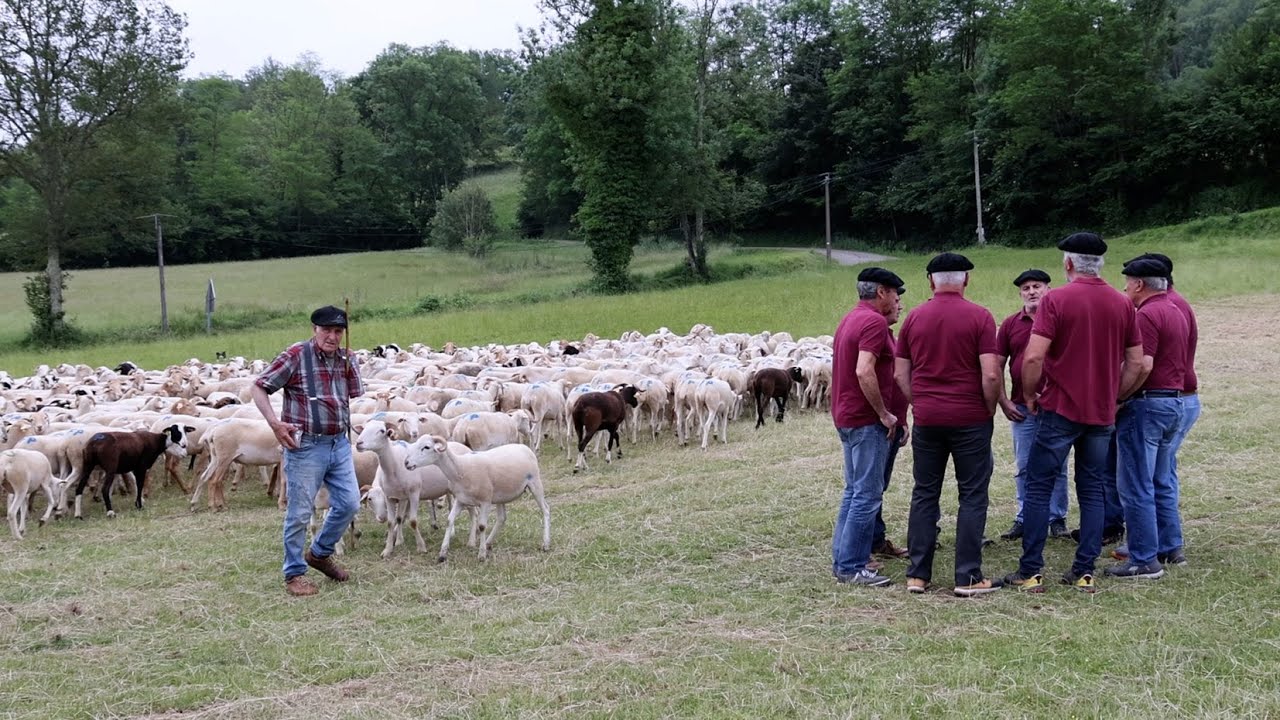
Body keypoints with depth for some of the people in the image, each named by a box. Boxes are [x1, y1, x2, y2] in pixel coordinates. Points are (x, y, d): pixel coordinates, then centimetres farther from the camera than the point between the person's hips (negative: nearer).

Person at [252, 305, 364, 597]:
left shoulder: (345, 359, 9)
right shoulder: (296, 355, -10)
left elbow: (356, 395, 13)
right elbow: (259, 387, -8)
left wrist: (351, 365, 0)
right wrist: (275, 423, -18)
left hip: (339, 443, 6)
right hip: (306, 445, -6)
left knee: (349, 504, 9)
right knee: (300, 513, 1)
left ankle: (320, 553, 32)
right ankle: (294, 574, 15)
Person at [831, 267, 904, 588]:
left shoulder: (851, 319, 16)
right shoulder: (874, 322, -15)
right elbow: (864, 371, -25)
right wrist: (884, 413, -19)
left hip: (846, 415, 10)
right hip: (866, 419, -10)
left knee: (854, 490, 16)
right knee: (868, 494, -6)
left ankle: (842, 559, 20)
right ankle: (851, 567, -3)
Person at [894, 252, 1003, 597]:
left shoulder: (914, 318, 5)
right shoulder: (979, 317, -6)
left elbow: (901, 375, 7)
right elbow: (991, 375, -12)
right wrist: (989, 410, 2)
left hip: (926, 418, 3)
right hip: (970, 419, -3)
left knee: (924, 495, 10)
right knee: (972, 497, 5)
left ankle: (917, 575, 12)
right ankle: (968, 577, 4)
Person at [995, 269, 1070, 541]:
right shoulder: (1010, 324, 7)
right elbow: (998, 366, 8)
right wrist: (1003, 401, 0)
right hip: (1021, 408, 2)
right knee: (1024, 467, 8)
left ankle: (1057, 520, 15)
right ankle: (1024, 519, 16)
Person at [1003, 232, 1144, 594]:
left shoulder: (1056, 299, -10)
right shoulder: (1123, 304, 4)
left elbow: (1033, 357, -17)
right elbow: (1136, 362, 6)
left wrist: (1029, 395, -3)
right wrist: (1113, 396, 15)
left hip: (1060, 409, -4)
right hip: (1102, 414, 4)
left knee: (1039, 488, 4)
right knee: (1092, 491, 12)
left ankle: (1030, 573, 4)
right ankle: (1085, 572, 12)